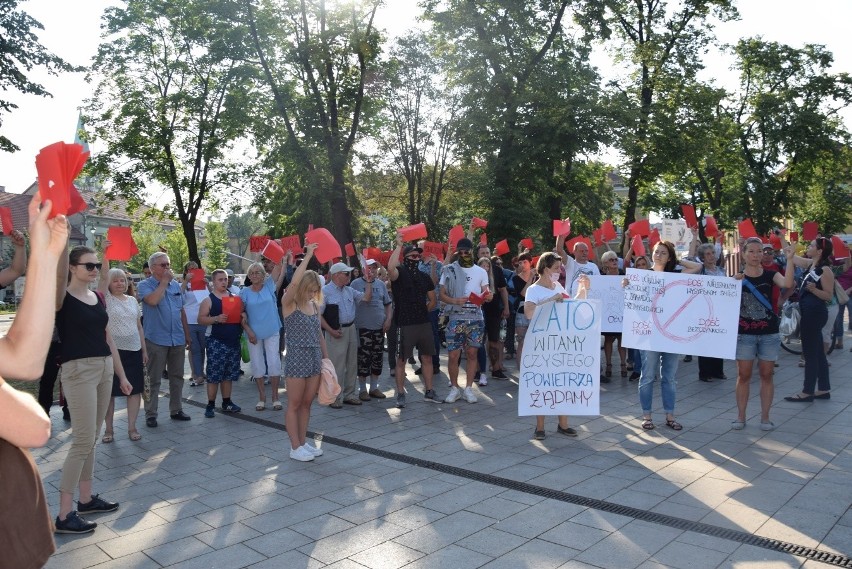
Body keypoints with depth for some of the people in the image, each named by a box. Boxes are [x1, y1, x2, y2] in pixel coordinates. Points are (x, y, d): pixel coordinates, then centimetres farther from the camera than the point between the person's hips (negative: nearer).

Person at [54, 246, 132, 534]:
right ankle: (64, 515, 1)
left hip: (104, 370, 7)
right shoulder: (62, 297, -8)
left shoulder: (98, 299, 12)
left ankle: (86, 499, 25)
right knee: (83, 442, -7)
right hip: (78, 371, -7)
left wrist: (122, 376, 17)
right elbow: (59, 273, -31)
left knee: (91, 439, 14)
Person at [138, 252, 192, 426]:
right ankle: (151, 414, 9)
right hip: (156, 339, -5)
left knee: (177, 376, 12)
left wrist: (186, 334, 17)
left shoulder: (176, 285, 12)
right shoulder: (145, 285, -4)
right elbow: (153, 300, -25)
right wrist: (164, 281, -14)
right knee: (154, 379, 1)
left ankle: (176, 410, 23)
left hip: (177, 339, 5)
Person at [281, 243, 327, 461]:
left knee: (307, 403, 13)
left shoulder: (315, 305, 10)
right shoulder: (289, 304, -9)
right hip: (296, 359, -6)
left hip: (315, 359, 6)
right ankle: (295, 447, 11)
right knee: (294, 404, 3)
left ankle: (303, 442, 23)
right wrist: (308, 256, -25)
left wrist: (326, 357, 15)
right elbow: (294, 282, -28)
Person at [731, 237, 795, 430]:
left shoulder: (770, 275, 2)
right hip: (744, 334, -1)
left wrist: (789, 259, -26)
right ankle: (740, 417, 14)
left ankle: (765, 417, 17)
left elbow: (787, 283, -19)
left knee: (766, 375, 7)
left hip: (769, 334, 1)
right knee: (743, 375, 4)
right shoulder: (737, 277, 2)